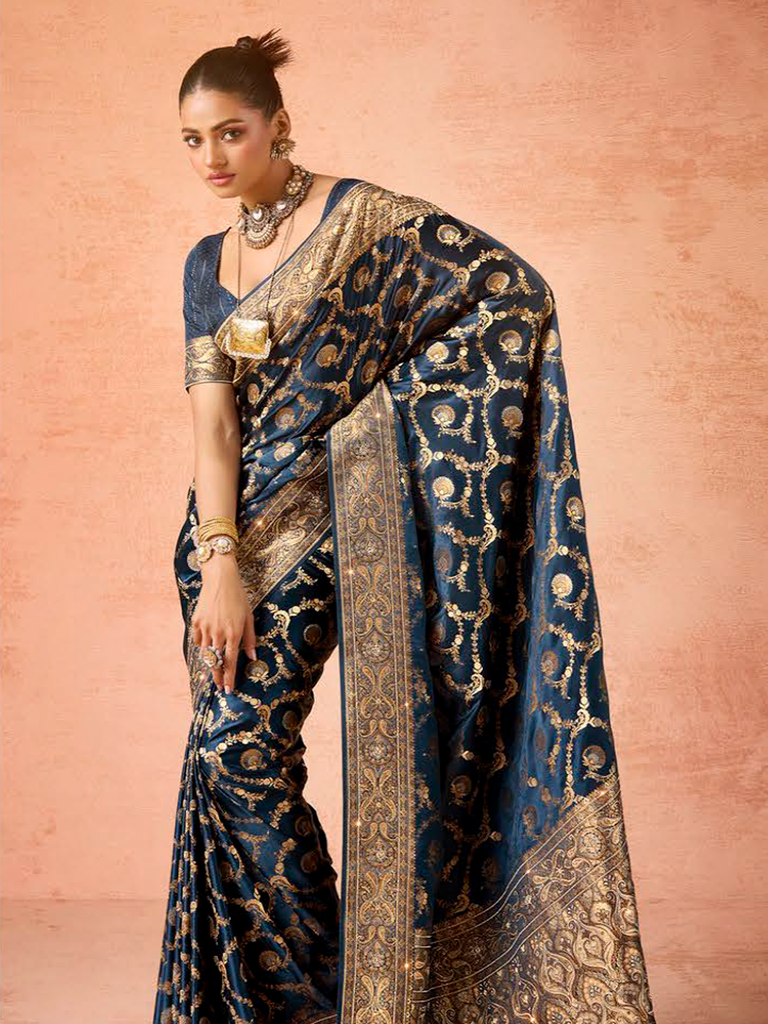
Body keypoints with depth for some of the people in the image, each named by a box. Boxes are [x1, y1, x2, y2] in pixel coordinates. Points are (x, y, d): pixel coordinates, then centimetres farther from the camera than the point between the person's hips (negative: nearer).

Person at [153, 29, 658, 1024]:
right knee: (229, 752, 7)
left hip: (312, 521, -6)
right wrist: (218, 564, -11)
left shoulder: (359, 217, -4)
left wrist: (379, 410, -12)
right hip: (233, 525, 6)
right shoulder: (208, 262, 12)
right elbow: (211, 421, 2)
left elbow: (513, 286, -11)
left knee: (237, 745, -12)